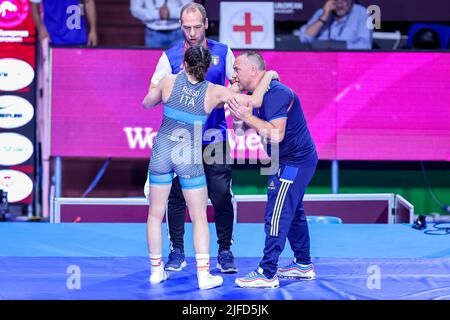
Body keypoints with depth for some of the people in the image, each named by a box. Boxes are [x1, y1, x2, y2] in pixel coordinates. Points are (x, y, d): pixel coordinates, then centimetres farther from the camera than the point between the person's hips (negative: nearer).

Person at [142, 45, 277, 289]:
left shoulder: (169, 82, -7)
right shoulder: (214, 92, -10)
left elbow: (147, 104, 9)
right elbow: (255, 101, -11)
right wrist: (268, 75, 4)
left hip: (162, 154, 1)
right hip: (190, 159, -1)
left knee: (155, 214, 14)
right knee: (199, 218, 10)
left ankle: (156, 270, 20)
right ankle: (204, 274, 6)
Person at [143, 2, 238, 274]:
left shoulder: (222, 52, 4)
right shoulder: (171, 56, 2)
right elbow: (152, 94, -1)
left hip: (214, 138, 0)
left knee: (221, 196, -1)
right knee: (176, 195, 2)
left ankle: (225, 251, 11)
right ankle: (177, 251, 14)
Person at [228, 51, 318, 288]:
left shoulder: (275, 94, -23)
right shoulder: (259, 93, 10)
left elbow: (276, 134, -31)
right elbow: (246, 128, 13)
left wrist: (247, 117, -28)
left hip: (294, 162, -11)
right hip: (298, 160, 11)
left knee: (277, 215, -9)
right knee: (293, 212, 19)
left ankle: (267, 274, -5)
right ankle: (303, 265, 29)